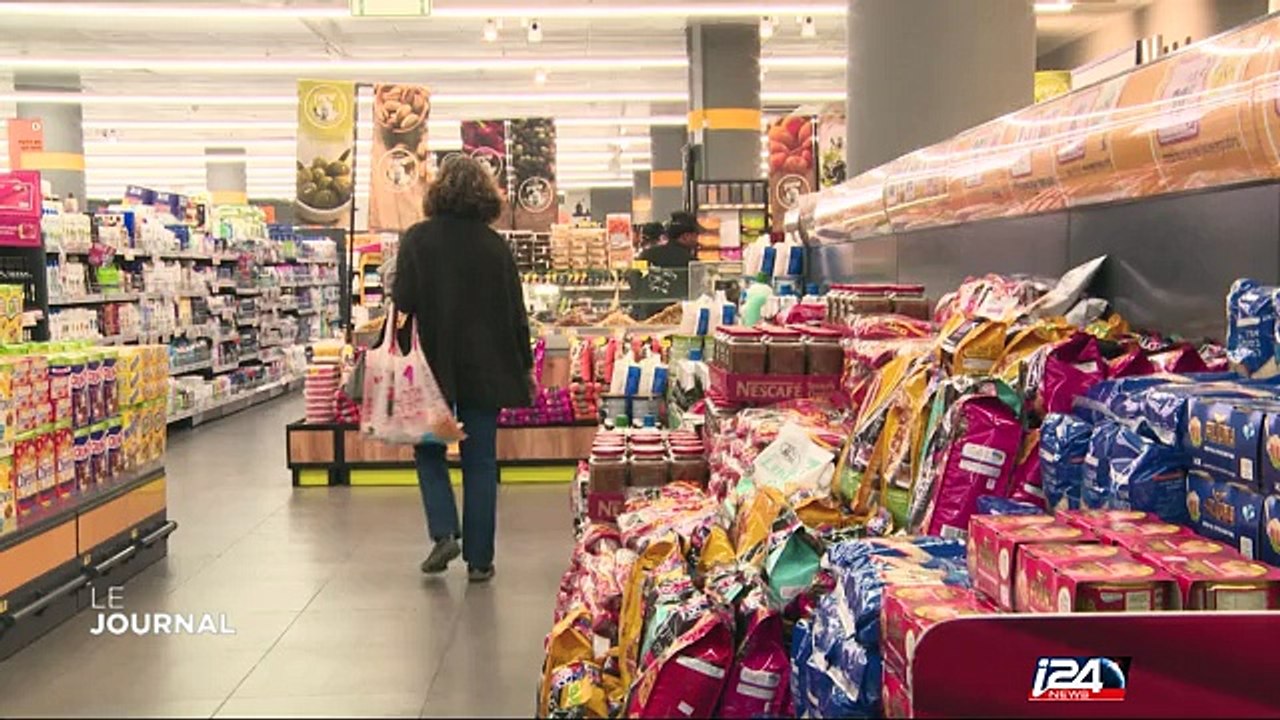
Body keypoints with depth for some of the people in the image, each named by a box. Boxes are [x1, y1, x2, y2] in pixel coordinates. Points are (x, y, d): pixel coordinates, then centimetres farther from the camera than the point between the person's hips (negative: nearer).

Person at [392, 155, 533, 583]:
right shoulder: (495, 245, 0)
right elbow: (516, 312, 3)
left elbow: (402, 303, -7)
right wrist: (524, 367, 11)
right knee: (480, 462, 7)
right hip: (485, 369, 1)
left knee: (430, 451, 16)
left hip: (433, 365, -1)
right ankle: (479, 559, 10)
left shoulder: (418, 240, -4)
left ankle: (444, 532, -1)